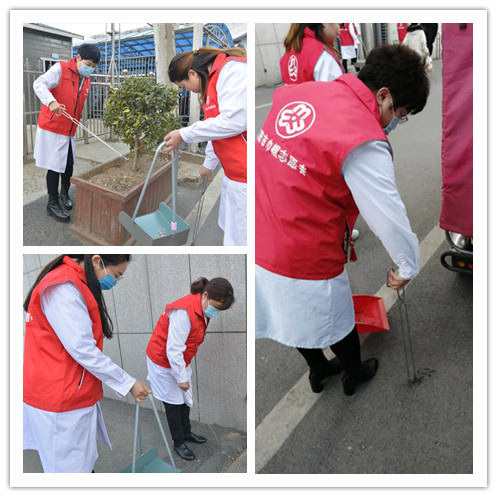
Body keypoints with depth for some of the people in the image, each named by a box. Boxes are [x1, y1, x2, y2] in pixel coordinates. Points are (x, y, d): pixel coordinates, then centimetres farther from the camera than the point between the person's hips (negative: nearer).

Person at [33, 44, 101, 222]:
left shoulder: (86, 79, 11)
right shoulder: (61, 69, -10)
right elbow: (39, 84, -22)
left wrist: (76, 124, 16)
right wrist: (51, 101, -39)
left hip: (69, 130, 7)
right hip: (52, 128, -6)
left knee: (68, 164, 13)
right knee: (55, 166, -3)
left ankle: (64, 193, 35)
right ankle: (53, 204, 7)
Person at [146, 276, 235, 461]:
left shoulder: (204, 310, -4)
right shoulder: (184, 312, -34)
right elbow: (173, 349, -31)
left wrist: (184, 373, 17)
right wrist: (181, 378, -22)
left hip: (180, 361, 8)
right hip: (163, 362, -8)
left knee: (185, 398, 19)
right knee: (174, 403, 5)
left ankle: (186, 433, 39)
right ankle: (179, 443, 23)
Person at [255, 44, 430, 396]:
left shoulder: (298, 92, 0)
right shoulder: (364, 143, -24)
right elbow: (389, 217, -20)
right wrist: (409, 267, -4)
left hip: (263, 245, 7)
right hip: (306, 261, -7)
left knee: (292, 313, 29)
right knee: (336, 321, 23)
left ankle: (318, 369, 57)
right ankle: (355, 374, 52)